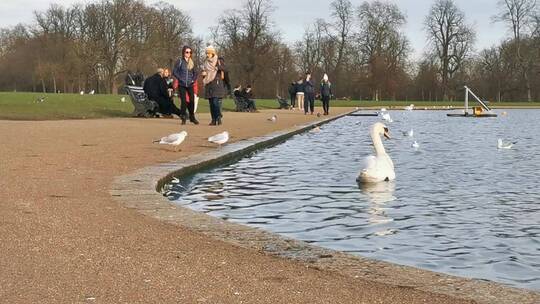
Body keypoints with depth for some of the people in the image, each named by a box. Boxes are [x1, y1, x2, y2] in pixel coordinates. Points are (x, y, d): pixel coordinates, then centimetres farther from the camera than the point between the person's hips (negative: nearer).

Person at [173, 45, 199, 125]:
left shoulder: (191, 62, 11)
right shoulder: (180, 61, -1)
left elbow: (195, 73, 19)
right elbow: (174, 72, -2)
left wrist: (193, 79, 3)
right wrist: (180, 79, -10)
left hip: (190, 85, 3)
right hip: (182, 85, -3)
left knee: (192, 101, -2)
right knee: (184, 101, -4)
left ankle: (192, 117, 13)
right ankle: (183, 118, 6)